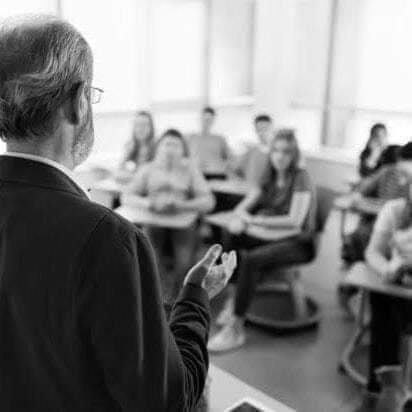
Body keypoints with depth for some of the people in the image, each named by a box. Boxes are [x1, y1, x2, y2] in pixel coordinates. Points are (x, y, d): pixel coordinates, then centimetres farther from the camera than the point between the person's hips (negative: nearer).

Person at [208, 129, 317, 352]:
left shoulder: (301, 178, -9)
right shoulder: (270, 178, 11)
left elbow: (296, 221, -20)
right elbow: (243, 207, 6)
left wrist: (255, 220, -20)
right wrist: (241, 218, -19)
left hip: (299, 242, -7)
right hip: (274, 237, 7)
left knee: (251, 259, -31)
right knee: (229, 236, -13)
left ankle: (236, 329, -25)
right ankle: (235, 298, -7)